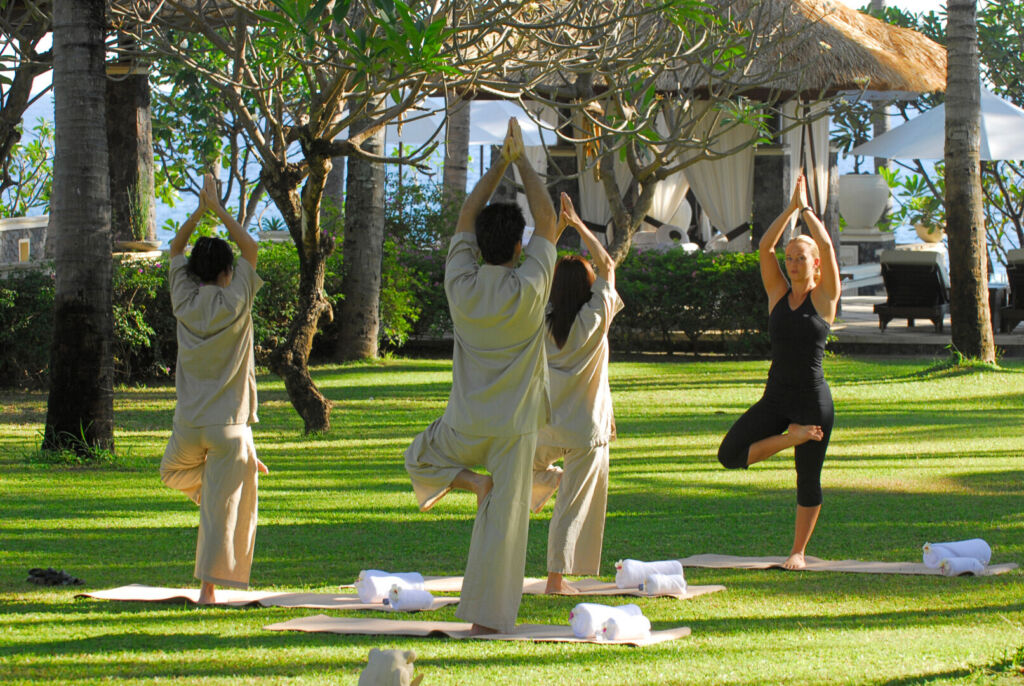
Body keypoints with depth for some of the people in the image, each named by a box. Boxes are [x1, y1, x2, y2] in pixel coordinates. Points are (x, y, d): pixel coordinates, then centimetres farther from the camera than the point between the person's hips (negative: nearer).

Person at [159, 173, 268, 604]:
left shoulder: (185, 304, -1)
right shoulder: (234, 305, -9)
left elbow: (176, 249, 16)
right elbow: (250, 248, 5)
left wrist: (200, 211, 13)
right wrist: (217, 209, 9)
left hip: (188, 423, 3)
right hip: (229, 424, -3)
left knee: (174, 472, 35)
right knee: (222, 506, -1)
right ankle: (208, 587, -4)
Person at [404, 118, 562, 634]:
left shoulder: (461, 285, -9)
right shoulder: (527, 290, -16)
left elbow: (466, 217, 5)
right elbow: (547, 221, -4)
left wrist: (501, 164, 7)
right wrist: (521, 161, 2)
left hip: (464, 425, 2)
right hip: (514, 426, -2)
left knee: (419, 458, 31)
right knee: (503, 519, 1)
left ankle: (466, 480, 1)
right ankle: (487, 616, 0)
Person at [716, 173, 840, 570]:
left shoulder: (825, 297, -2)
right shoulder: (778, 294, 6)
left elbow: (827, 246, -13)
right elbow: (764, 247, -3)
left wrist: (806, 208, -3)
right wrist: (791, 209, -6)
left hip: (813, 399, -3)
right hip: (775, 398, 4)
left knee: (808, 480, 4)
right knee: (730, 455, -9)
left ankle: (798, 551, 20)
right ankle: (792, 436, 7)